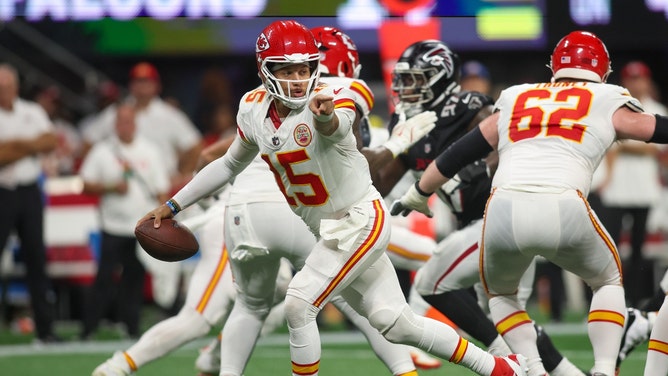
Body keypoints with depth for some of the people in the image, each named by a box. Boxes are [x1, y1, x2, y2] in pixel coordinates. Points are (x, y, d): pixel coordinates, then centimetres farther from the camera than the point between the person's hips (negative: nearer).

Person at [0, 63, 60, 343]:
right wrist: (30, 145, -14)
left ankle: (45, 328, 10)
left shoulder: (32, 112, 9)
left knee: (36, 257, 6)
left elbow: (50, 142, -2)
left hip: (29, 192, 4)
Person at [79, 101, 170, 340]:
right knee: (105, 277, -8)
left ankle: (131, 327, 8)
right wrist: (111, 188, -14)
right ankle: (89, 327, -5)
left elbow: (161, 191, 8)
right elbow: (86, 185, 1)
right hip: (113, 228, -2)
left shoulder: (150, 152, 7)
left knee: (135, 278, 3)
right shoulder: (102, 151, 2)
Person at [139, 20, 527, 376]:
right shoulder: (254, 110, -1)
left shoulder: (332, 101, -21)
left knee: (299, 306, -16)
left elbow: (335, 127, -47)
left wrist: (325, 114, -71)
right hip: (331, 233, 7)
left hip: (361, 221, -7)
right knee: (396, 324, 8)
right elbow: (230, 165, 15)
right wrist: (173, 205, 16)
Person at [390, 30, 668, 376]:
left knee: (500, 291, 30)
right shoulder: (607, 104, 19)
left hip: (504, 208, 2)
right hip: (565, 209, -2)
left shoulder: (515, 100, 26)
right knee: (608, 280, 27)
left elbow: (461, 152, 29)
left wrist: (417, 194, 41)